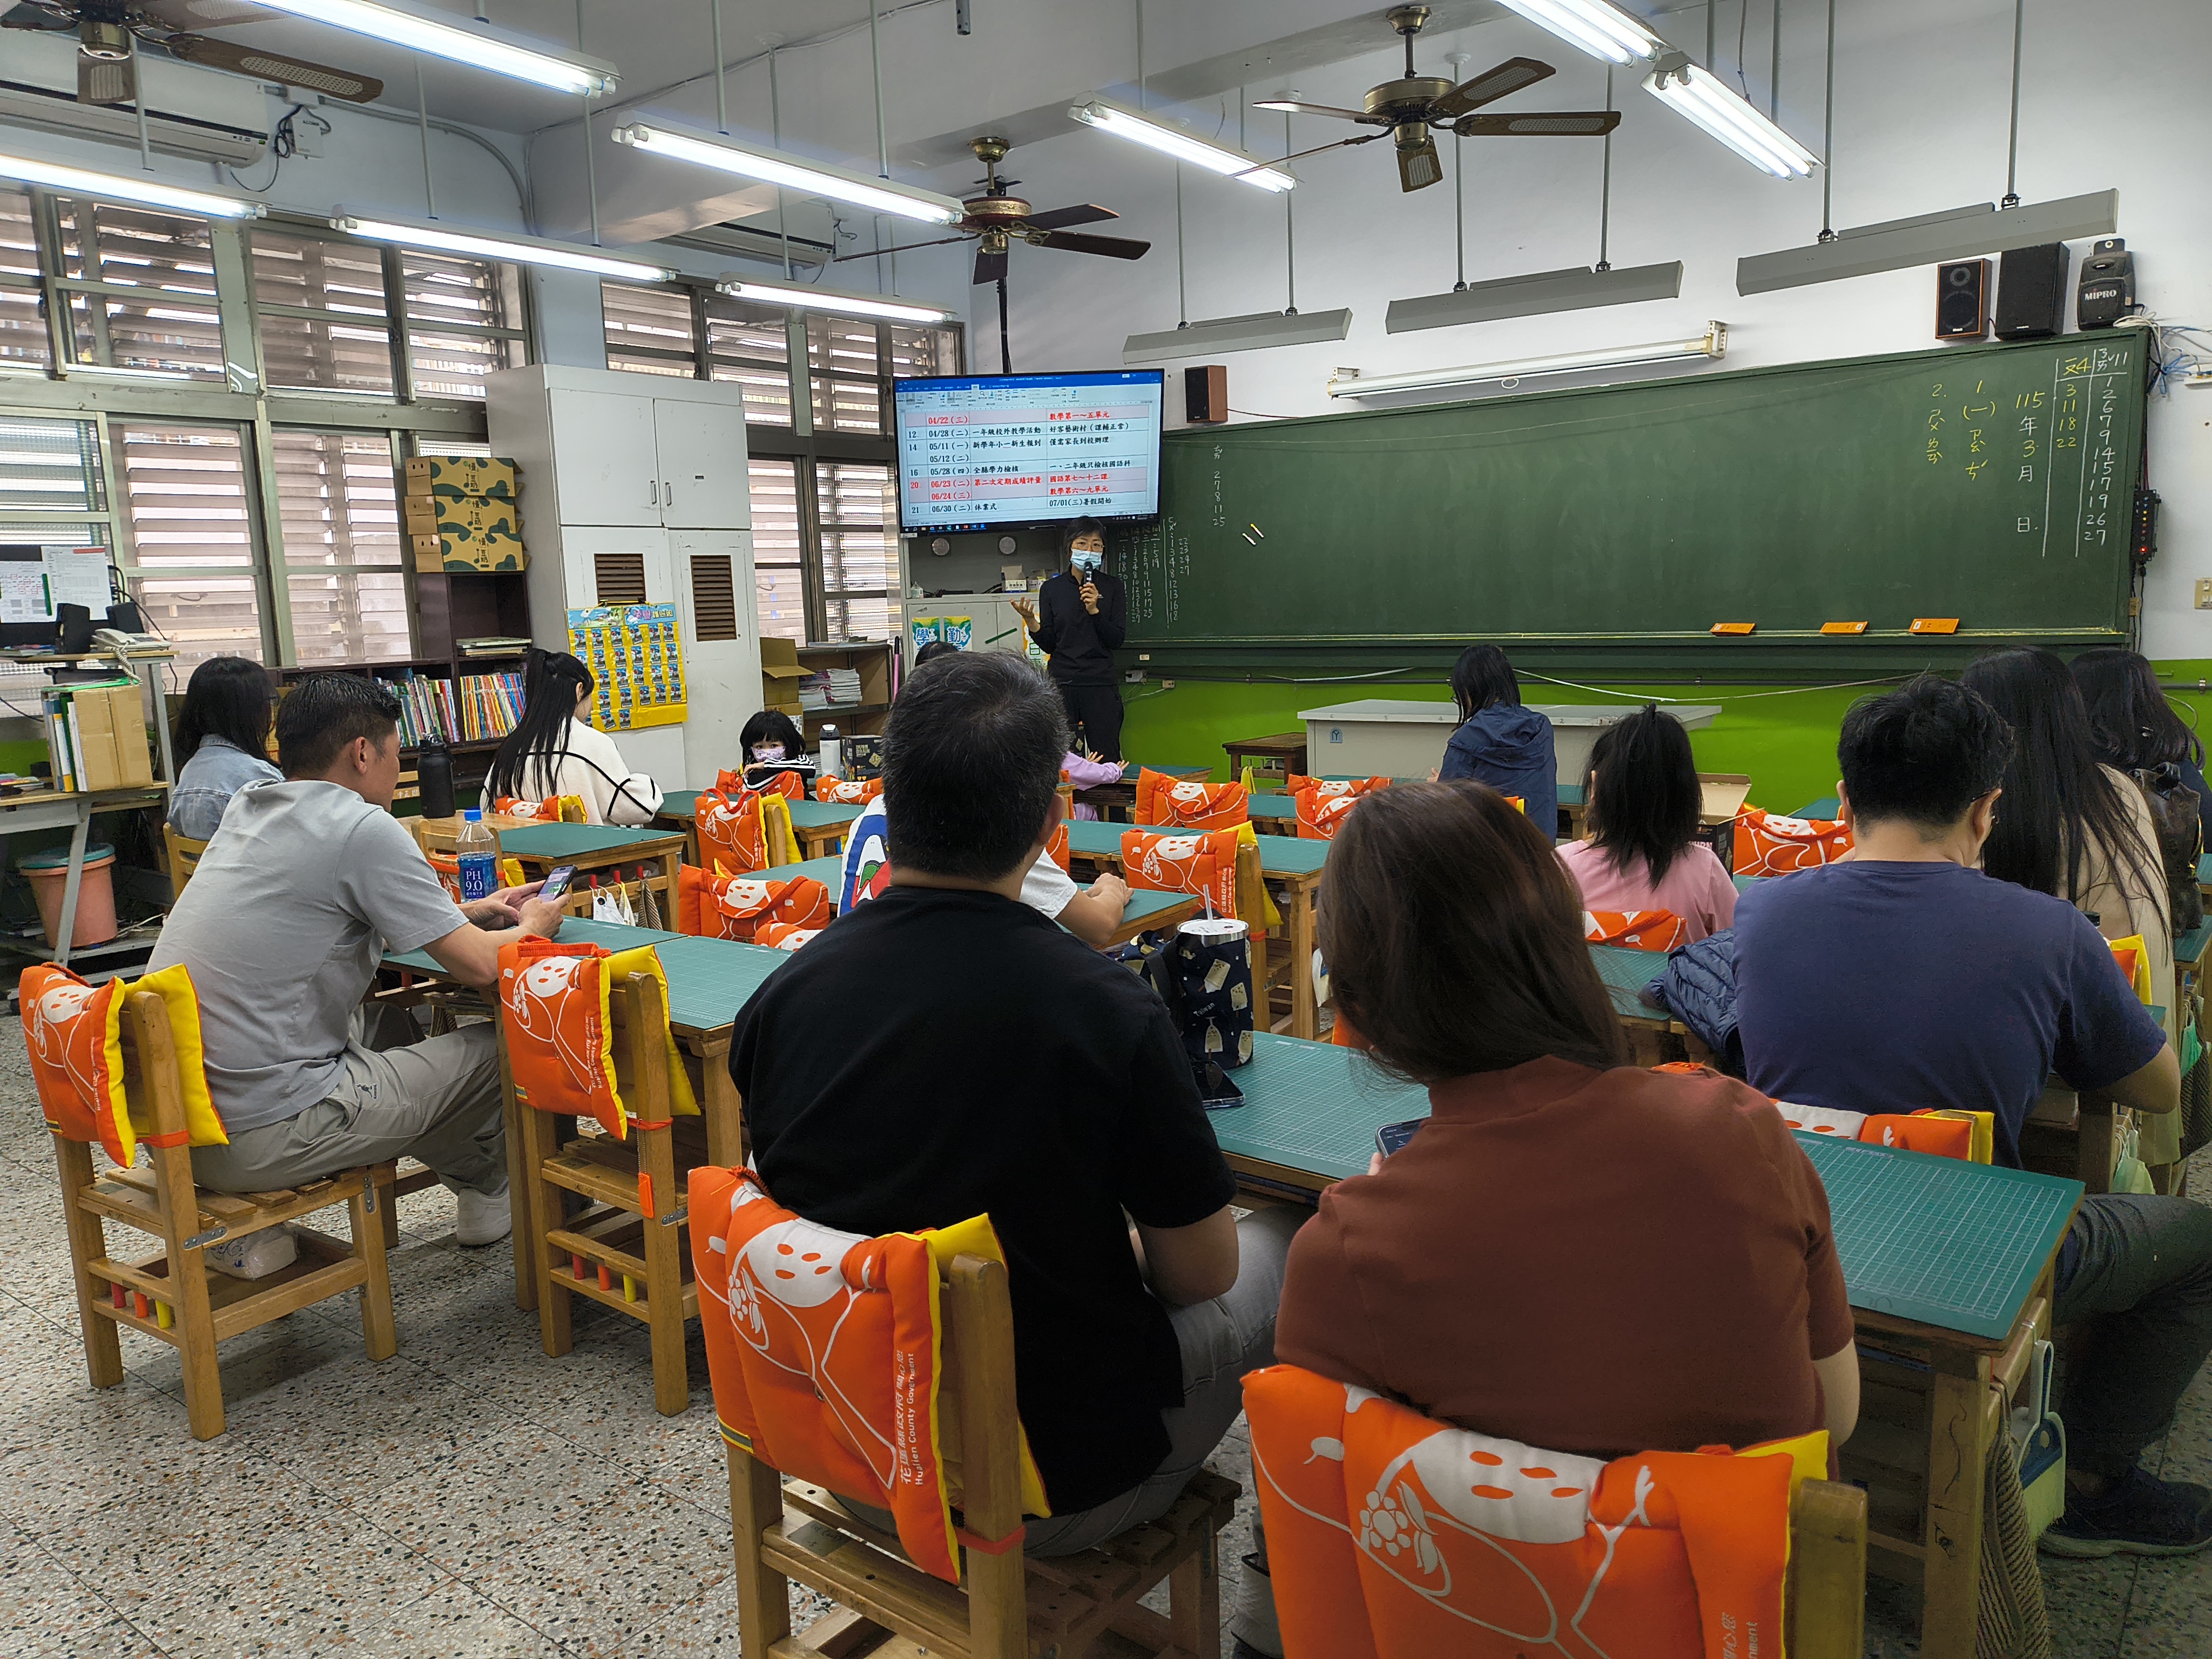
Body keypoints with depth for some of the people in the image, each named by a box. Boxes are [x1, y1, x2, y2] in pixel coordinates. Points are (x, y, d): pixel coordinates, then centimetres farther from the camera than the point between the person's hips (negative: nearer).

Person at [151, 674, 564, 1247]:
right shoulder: (364, 829, -14)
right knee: (498, 1049, 7)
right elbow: (480, 965, -11)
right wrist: (535, 926, 11)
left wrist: (472, 912, 27)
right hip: (258, 1141, -9)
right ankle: (490, 1189, 33)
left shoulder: (249, 808, 10)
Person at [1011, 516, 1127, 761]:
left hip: (1100, 685, -1)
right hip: (1061, 684, 1)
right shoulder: (1051, 589, 7)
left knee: (1106, 759, -3)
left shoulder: (1111, 586, 6)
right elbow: (1049, 644, 6)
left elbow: (1116, 641, -1)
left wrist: (1094, 610, -14)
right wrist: (1031, 621, -11)